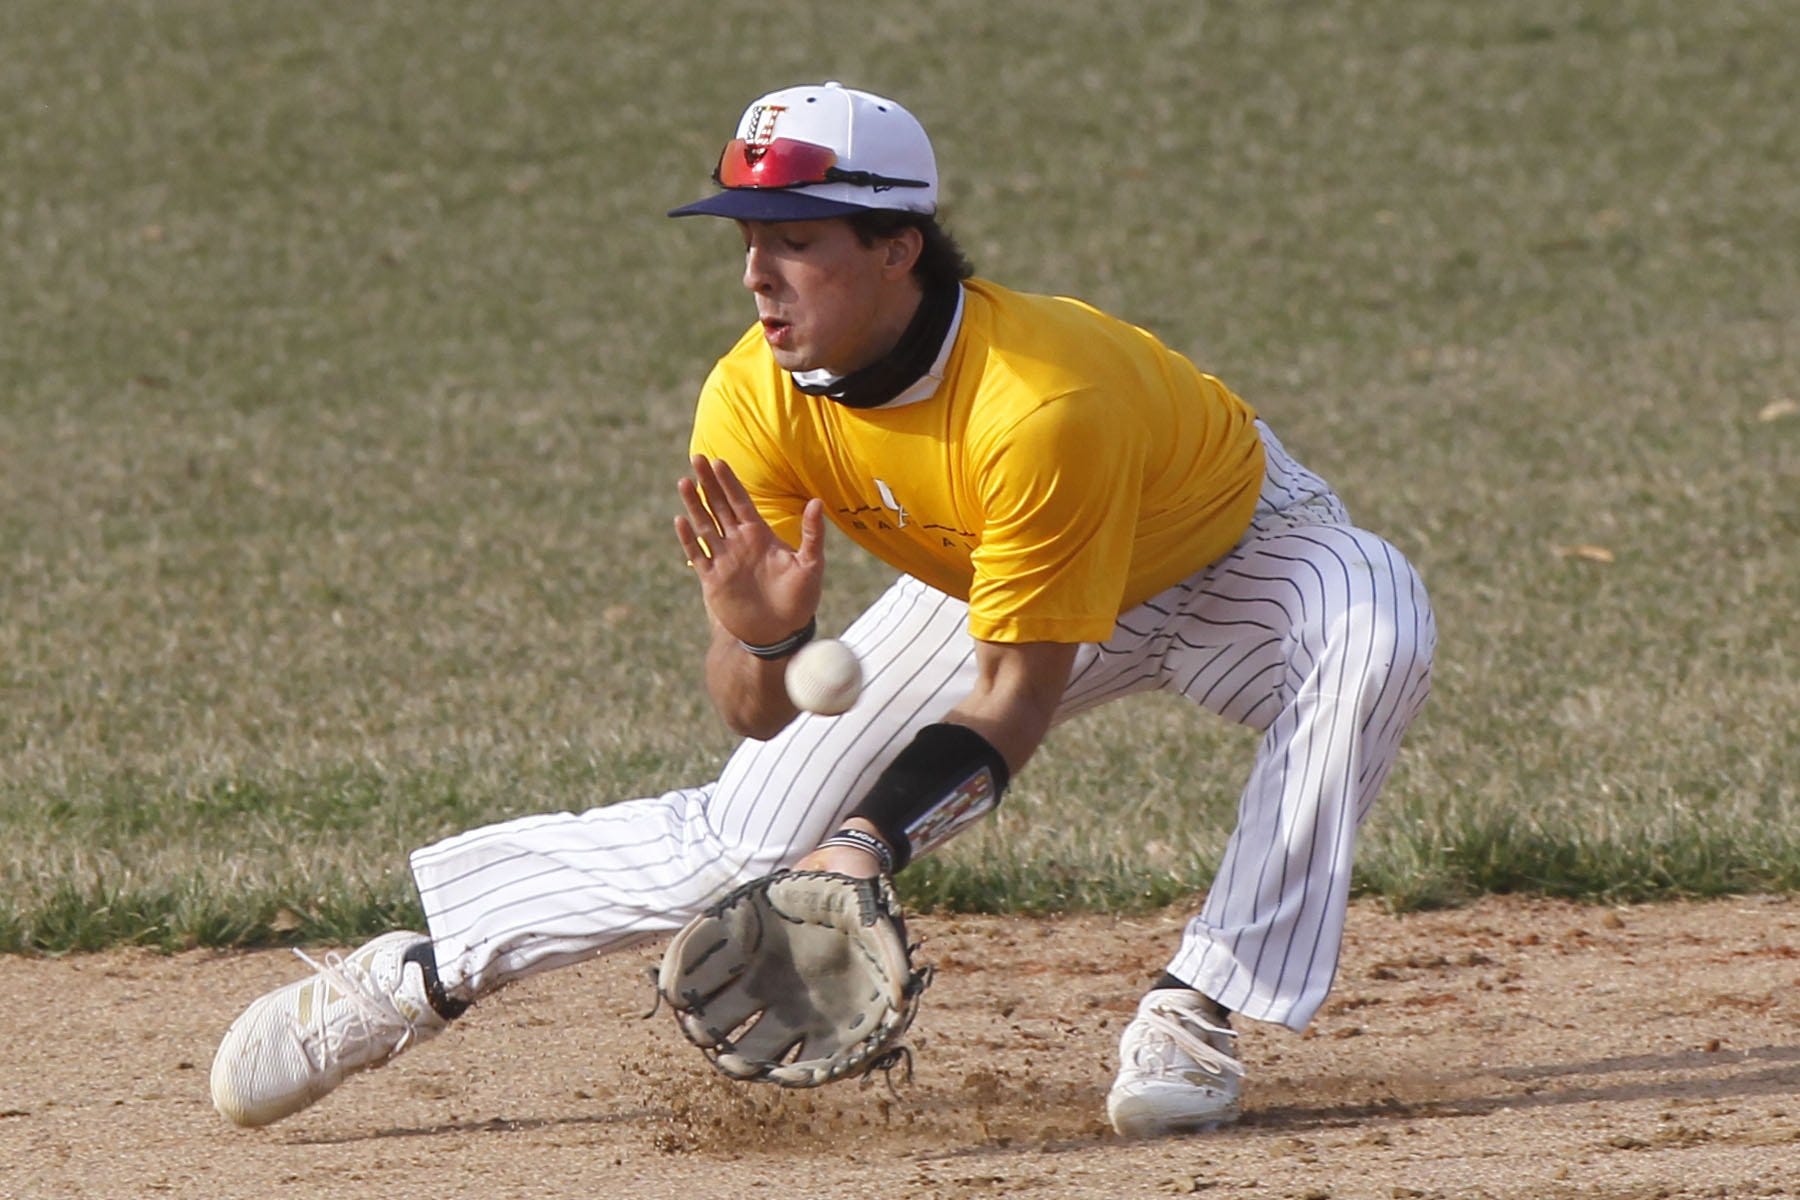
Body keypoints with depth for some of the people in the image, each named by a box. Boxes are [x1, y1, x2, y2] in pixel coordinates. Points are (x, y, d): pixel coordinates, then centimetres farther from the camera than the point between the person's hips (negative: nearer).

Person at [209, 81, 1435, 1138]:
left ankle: (1195, 1013, -31)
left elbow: (1010, 704, -34)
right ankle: (411, 977, 14)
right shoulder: (756, 401, -25)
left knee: (1372, 628, -37)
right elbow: (762, 718, -21)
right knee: (738, 836, -2)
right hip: (991, 574, 4)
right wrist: (760, 639, -44)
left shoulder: (1042, 403, -42)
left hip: (1231, 553, -4)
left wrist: (866, 843, -47)